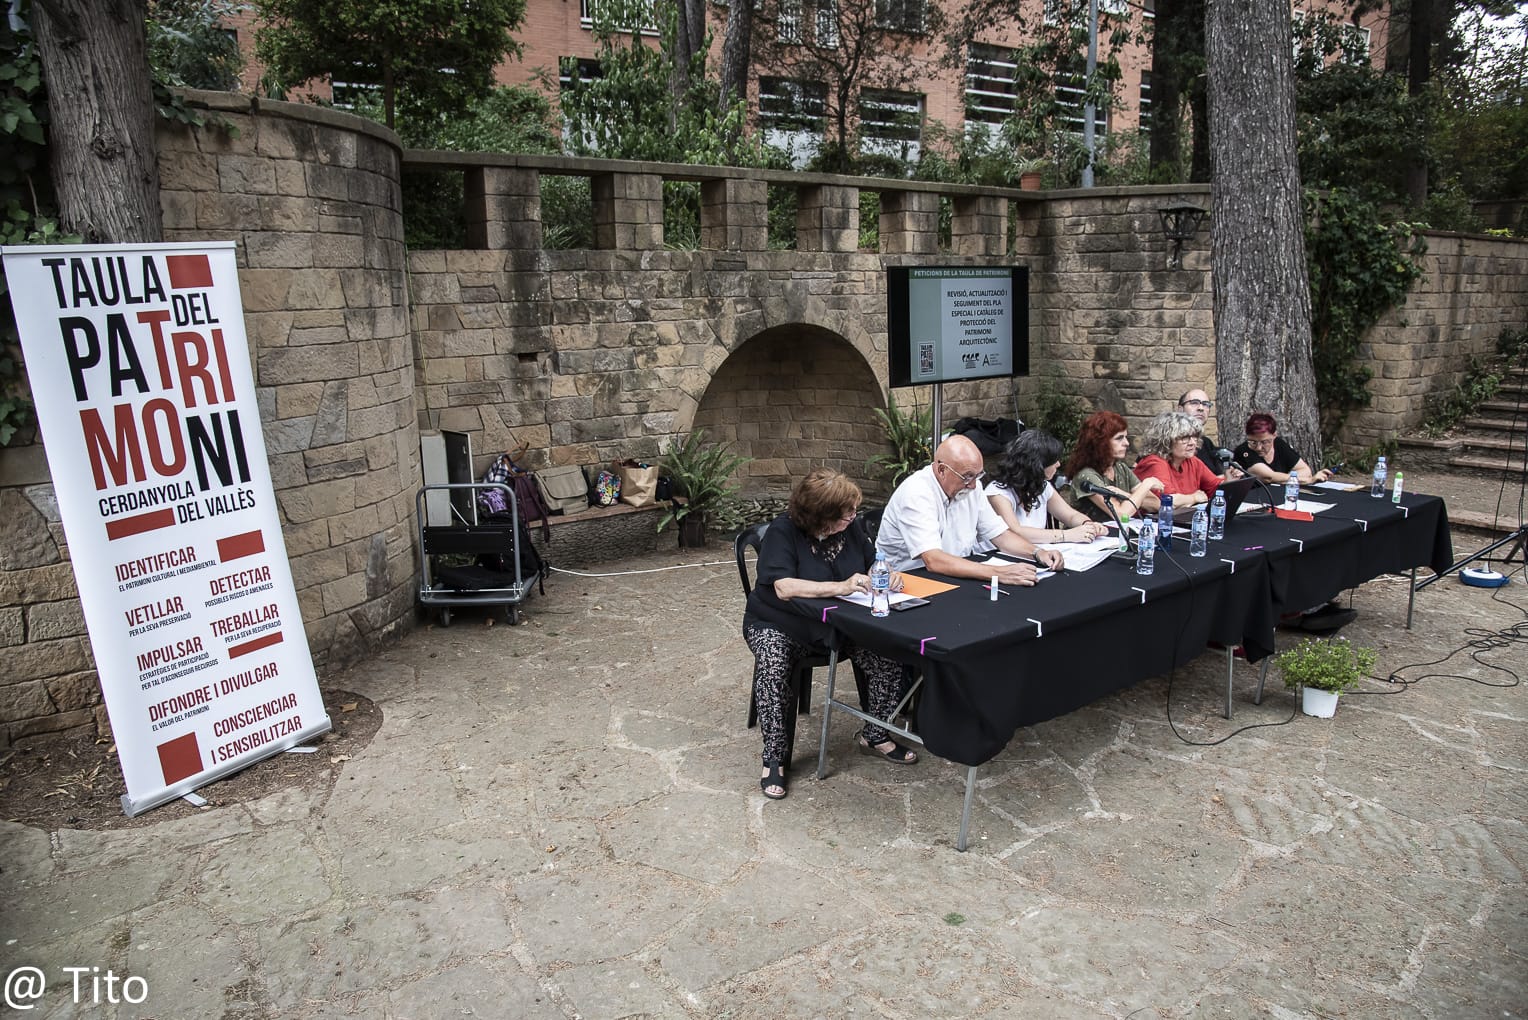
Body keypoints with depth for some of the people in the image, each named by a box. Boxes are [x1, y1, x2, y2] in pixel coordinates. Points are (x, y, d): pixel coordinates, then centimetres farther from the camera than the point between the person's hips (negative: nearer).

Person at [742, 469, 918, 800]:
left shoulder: (849, 529, -2)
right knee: (772, 666, -36)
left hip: (836, 623, 5)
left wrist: (888, 576, -14)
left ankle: (875, 735, 7)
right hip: (780, 624, -5)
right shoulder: (783, 531, -19)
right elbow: (784, 587, -31)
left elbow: (873, 564, 11)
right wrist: (841, 587, -39)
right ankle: (774, 758, -19)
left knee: (888, 655, -16)